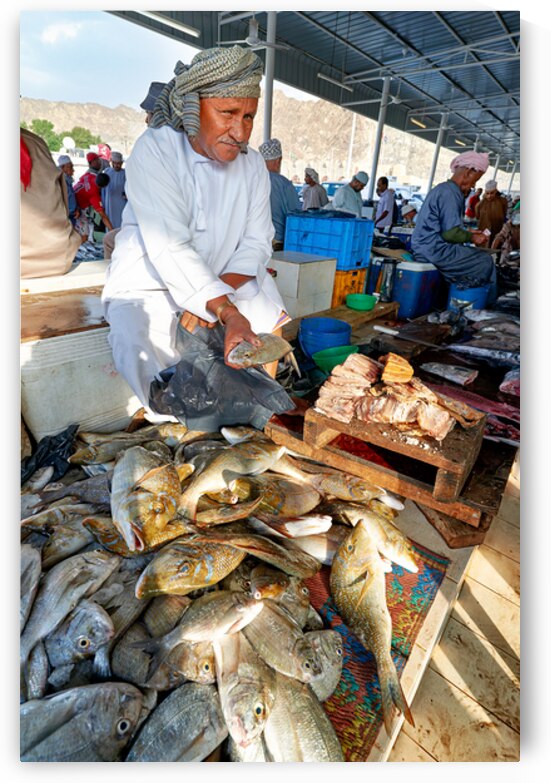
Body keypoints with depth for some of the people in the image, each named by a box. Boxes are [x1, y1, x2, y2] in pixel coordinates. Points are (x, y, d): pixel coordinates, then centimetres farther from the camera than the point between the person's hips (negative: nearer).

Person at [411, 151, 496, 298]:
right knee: (486, 260, -2)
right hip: (435, 251, -10)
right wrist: (472, 238, -4)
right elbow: (450, 233, -20)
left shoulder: (442, 189, 18)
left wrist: (468, 232, 21)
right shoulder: (450, 193, -15)